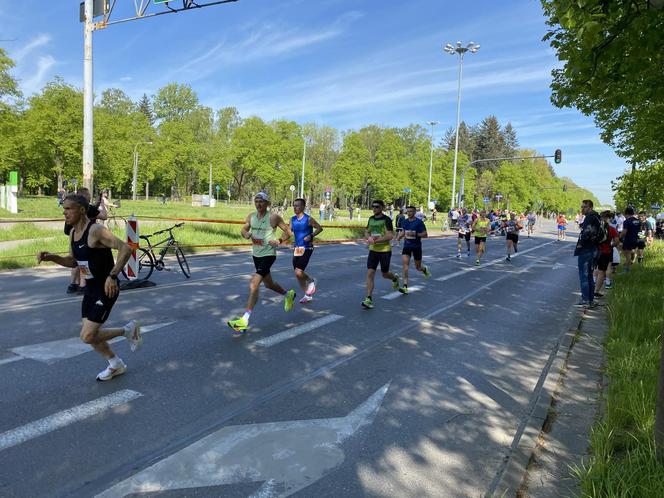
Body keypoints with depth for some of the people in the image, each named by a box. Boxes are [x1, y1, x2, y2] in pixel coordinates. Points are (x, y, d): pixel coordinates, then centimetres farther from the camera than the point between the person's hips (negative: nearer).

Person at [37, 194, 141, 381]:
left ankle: (128, 330, 13)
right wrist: (51, 257, 2)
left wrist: (112, 275, -33)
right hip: (91, 288, 9)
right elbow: (73, 261, 19)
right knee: (89, 334, 15)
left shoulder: (95, 230, -21)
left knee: (87, 336, -10)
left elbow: (125, 249, -28)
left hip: (106, 289, -9)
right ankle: (116, 365, 33)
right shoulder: (73, 233, 7)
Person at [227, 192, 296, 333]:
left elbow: (288, 232, -4)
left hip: (268, 255, -7)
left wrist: (279, 241, -21)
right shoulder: (251, 216, 3)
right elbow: (243, 229, 14)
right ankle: (288, 295, 52)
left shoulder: (274, 217, -11)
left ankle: (244, 321, -15)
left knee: (253, 285, -17)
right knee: (268, 284, 23)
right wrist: (246, 234, -10)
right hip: (256, 254, 7)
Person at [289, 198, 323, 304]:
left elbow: (320, 228, -3)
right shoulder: (293, 219, 6)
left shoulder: (308, 219, -10)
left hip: (307, 248, -6)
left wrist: (311, 236, -17)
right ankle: (307, 295, 27)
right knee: (297, 274, 9)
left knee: (298, 272, -17)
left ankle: (311, 281, 15)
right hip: (297, 248, 7)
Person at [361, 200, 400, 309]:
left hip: (385, 250, -4)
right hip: (373, 250, 5)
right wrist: (369, 238, -3)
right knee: (370, 273, -7)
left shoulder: (386, 219, -11)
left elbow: (390, 236, -18)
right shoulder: (371, 219, 7)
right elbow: (366, 231, 20)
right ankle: (369, 299, -7)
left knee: (385, 274, 10)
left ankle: (395, 278, 47)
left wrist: (376, 240, -24)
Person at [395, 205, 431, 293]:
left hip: (416, 247, -3)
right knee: (405, 264, -16)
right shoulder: (405, 222, 5)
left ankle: (425, 270, 49)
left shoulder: (419, 222, -10)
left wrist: (414, 234, -24)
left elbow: (425, 235, -12)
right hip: (407, 246, 3)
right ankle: (405, 286, -19)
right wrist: (400, 235, 2)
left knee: (418, 267, 10)